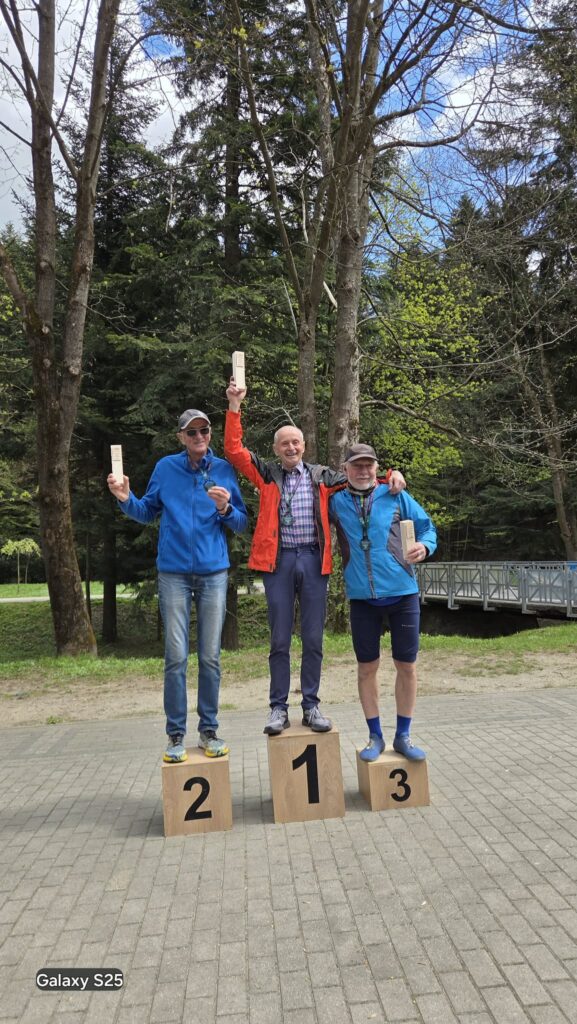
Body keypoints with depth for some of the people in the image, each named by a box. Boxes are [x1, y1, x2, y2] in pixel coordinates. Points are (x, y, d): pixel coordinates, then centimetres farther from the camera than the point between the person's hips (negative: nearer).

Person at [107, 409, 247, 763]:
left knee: (211, 657, 4)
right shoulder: (165, 468, 4)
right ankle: (176, 735, 10)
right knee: (176, 657, -1)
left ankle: (209, 730, 17)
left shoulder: (225, 470, 3)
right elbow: (148, 512, 12)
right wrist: (126, 499, -6)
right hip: (173, 572, 0)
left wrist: (226, 509, -15)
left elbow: (242, 525, 4)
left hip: (214, 572, 0)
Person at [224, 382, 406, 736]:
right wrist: (234, 406, -4)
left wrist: (392, 476, -7)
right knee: (280, 640, 5)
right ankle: (279, 708, 15)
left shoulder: (322, 475, 10)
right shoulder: (267, 474, 9)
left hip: (314, 559, 1)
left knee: (313, 639, 7)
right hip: (278, 560, -1)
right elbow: (234, 449, 2)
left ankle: (311, 706, 18)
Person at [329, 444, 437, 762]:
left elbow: (427, 527, 6)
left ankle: (403, 736, 22)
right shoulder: (335, 502, 3)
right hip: (362, 597, 1)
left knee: (406, 665, 6)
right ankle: (375, 736, 24)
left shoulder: (396, 496, 2)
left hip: (402, 592, 0)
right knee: (367, 667, 8)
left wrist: (424, 546, -14)